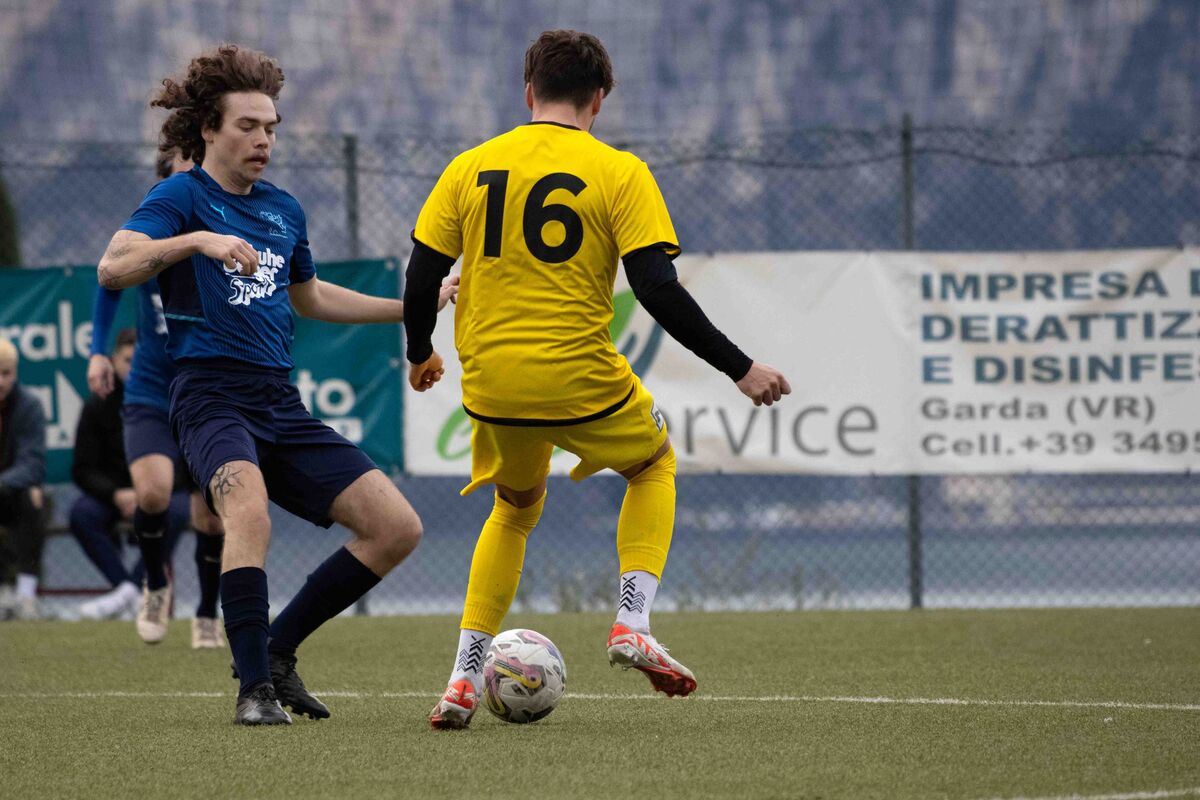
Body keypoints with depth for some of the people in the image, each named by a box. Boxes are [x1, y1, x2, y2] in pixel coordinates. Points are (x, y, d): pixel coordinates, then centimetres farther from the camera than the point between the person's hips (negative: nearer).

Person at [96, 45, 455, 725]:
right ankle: (256, 689, -30)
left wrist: (414, 306, 33)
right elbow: (114, 267, -18)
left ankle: (277, 650, 10)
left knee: (398, 527, -2)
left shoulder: (284, 210, 19)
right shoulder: (183, 197, -2)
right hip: (213, 394, -7)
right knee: (248, 509, -36)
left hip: (282, 405, 7)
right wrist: (197, 241, -31)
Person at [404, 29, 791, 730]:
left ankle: (464, 681, 15)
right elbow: (659, 289, -11)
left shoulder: (471, 168, 6)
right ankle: (633, 624, 9)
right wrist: (740, 369, -5)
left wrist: (421, 354, 26)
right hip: (580, 379, -3)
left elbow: (422, 280, 7)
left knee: (516, 508, 28)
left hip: (493, 384, 3)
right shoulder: (618, 173, -4)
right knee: (654, 465, 27)